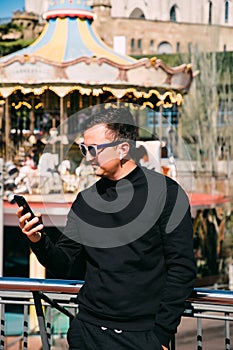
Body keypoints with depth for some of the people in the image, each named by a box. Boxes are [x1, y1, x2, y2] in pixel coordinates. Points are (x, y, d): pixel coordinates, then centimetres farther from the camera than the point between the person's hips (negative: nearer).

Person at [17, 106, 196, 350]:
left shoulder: (166, 193, -6)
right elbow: (67, 268, 9)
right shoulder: (85, 200, 8)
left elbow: (181, 269, -8)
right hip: (87, 330, 4)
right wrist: (39, 242, -10)